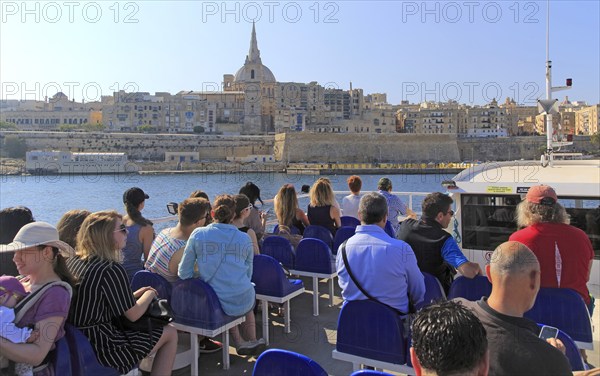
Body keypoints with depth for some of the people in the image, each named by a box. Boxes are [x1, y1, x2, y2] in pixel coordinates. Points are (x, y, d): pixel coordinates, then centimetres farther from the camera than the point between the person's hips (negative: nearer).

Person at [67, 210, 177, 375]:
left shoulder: (72, 261, 2)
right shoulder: (112, 270, -22)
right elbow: (133, 315, -13)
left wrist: (133, 295, 12)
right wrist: (149, 294, 5)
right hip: (102, 349, -8)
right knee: (170, 333, 8)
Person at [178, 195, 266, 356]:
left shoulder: (198, 234, -4)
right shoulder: (245, 239, -2)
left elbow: (184, 273, 1)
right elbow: (248, 274, 8)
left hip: (210, 303, 0)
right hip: (242, 303, 0)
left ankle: (239, 342, 27)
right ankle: (251, 340, 36)